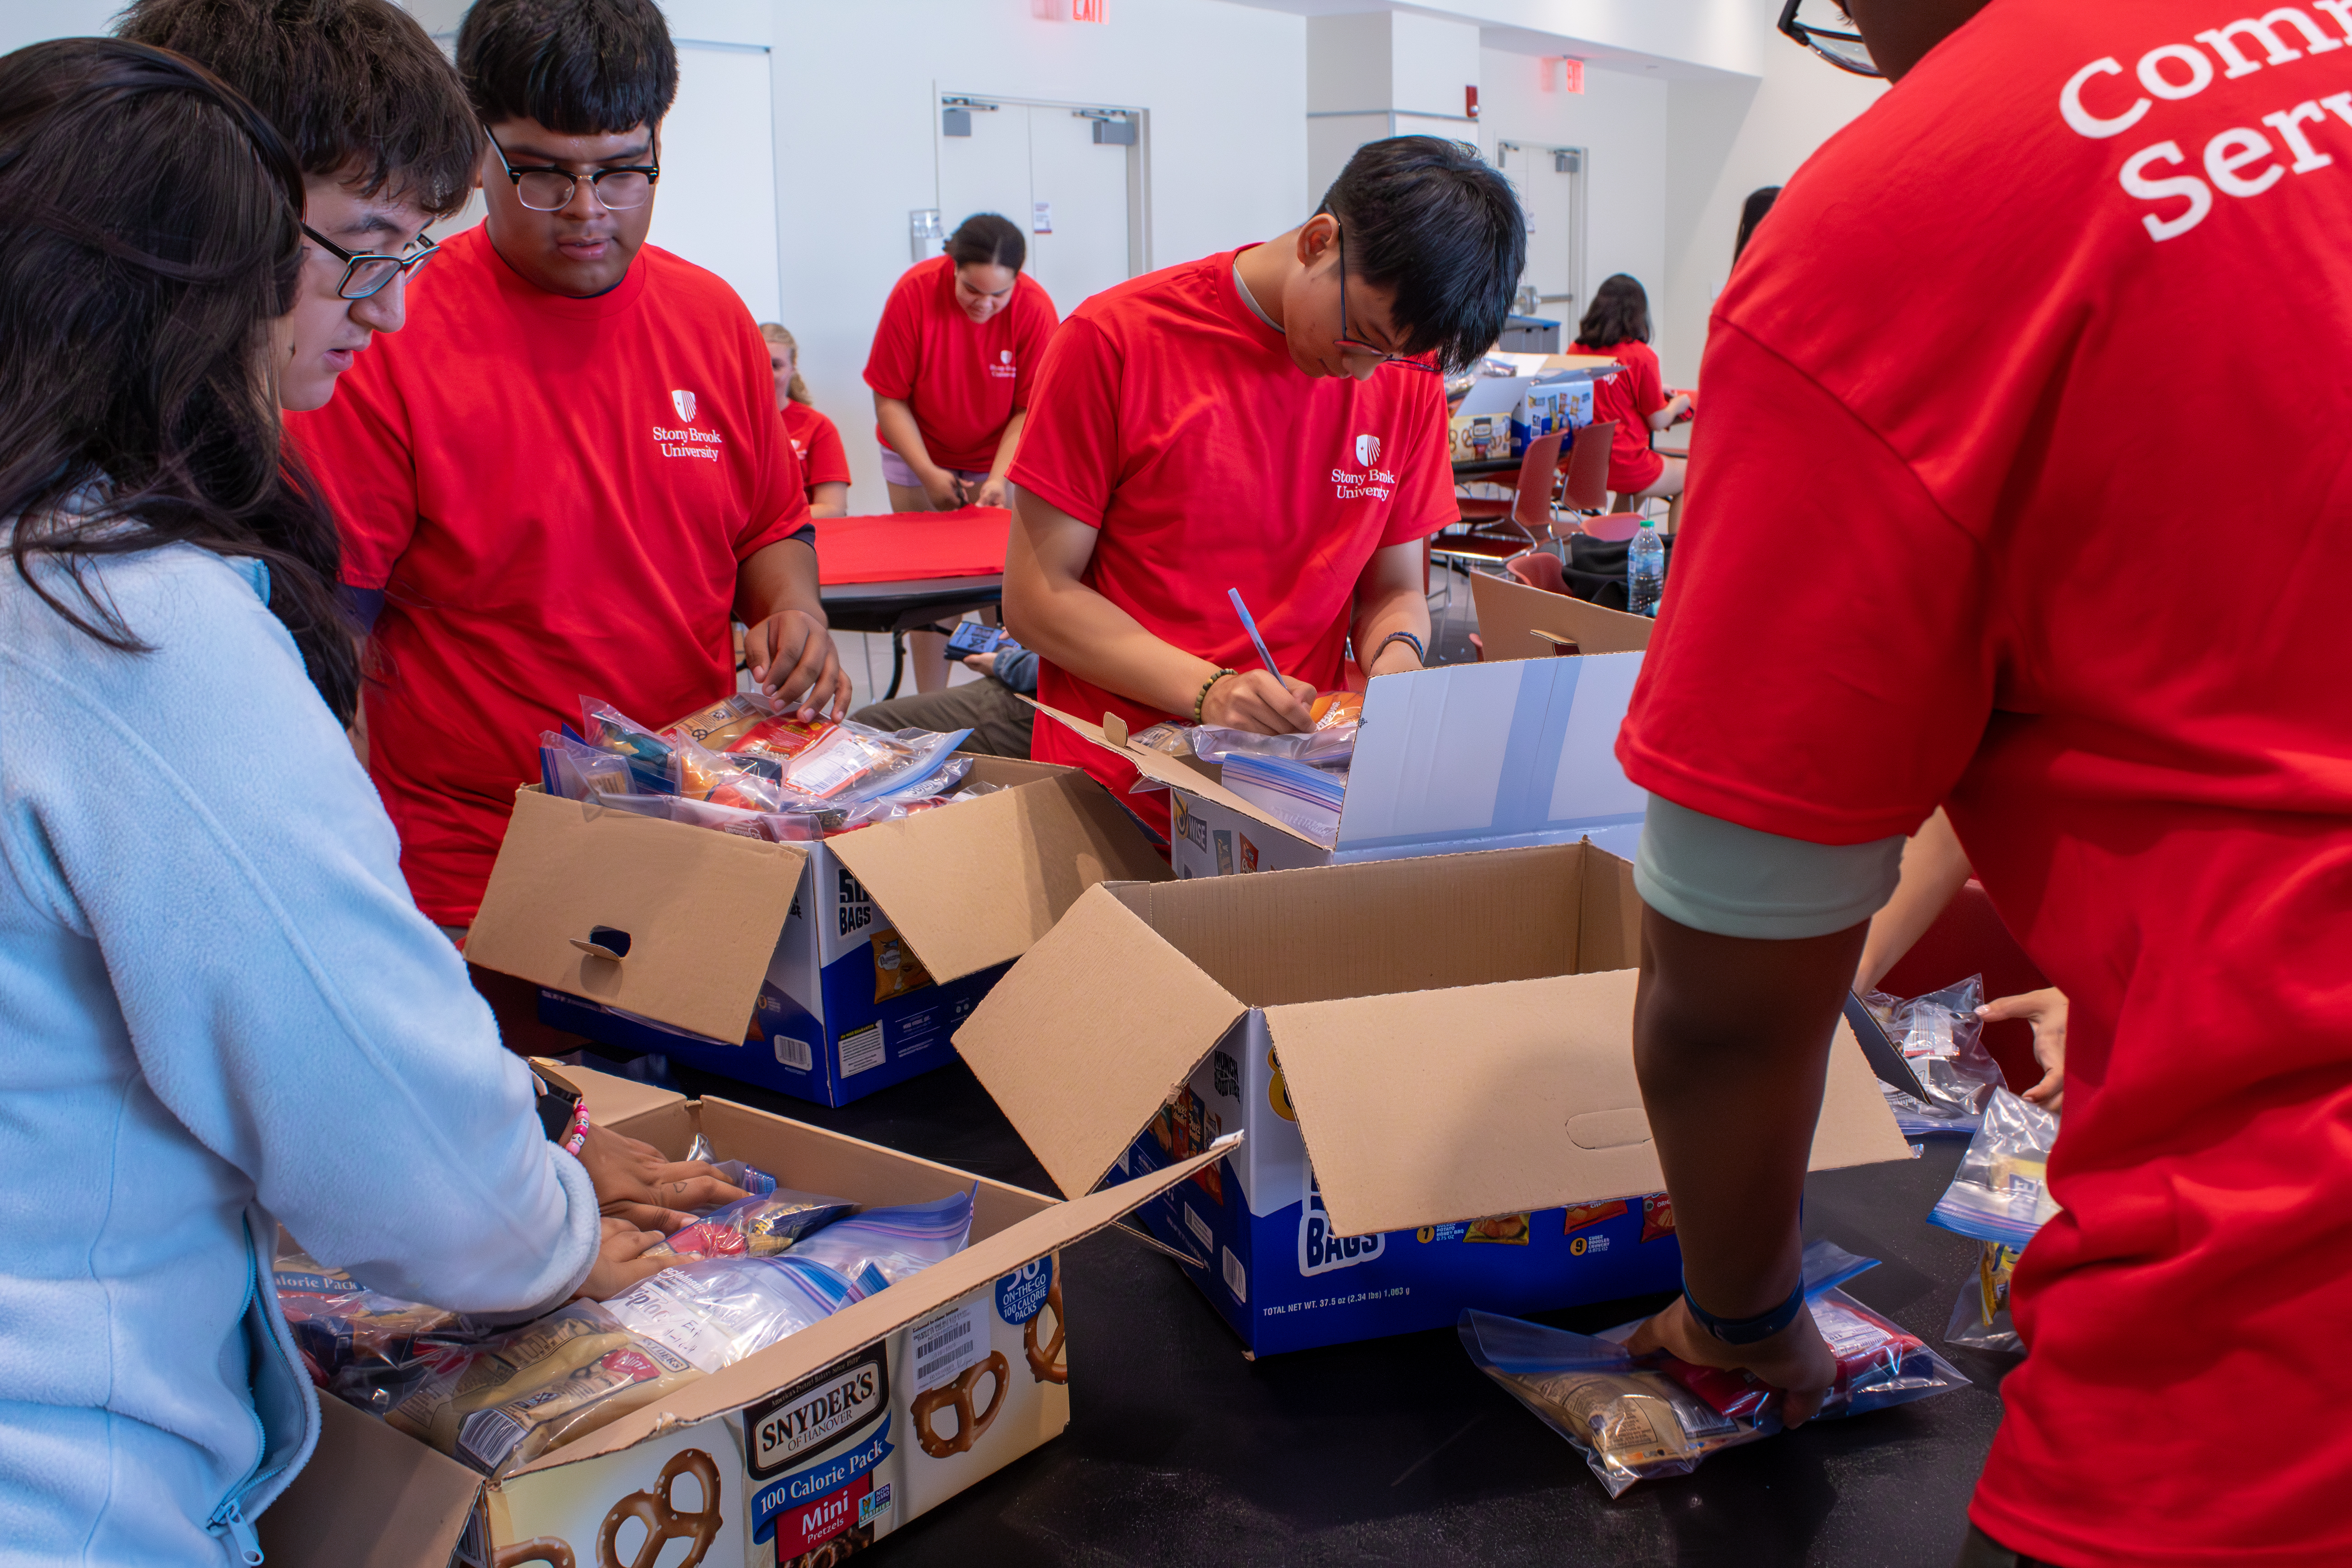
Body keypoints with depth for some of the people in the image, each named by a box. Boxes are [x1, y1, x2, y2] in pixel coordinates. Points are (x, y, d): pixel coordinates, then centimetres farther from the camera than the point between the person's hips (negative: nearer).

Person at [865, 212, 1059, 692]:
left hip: (1000, 459, 0)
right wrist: (928, 474, -23)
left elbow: (1030, 409, -15)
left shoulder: (1035, 309, -22)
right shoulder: (914, 293, -22)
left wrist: (999, 478, -28)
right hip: (918, 458, 0)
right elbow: (889, 400, -15)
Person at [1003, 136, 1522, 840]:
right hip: (1115, 795, -2)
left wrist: (1395, 654, -9)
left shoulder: (1408, 372, 6)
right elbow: (1036, 595, -6)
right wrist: (1208, 690, -19)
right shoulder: (1115, 341, -7)